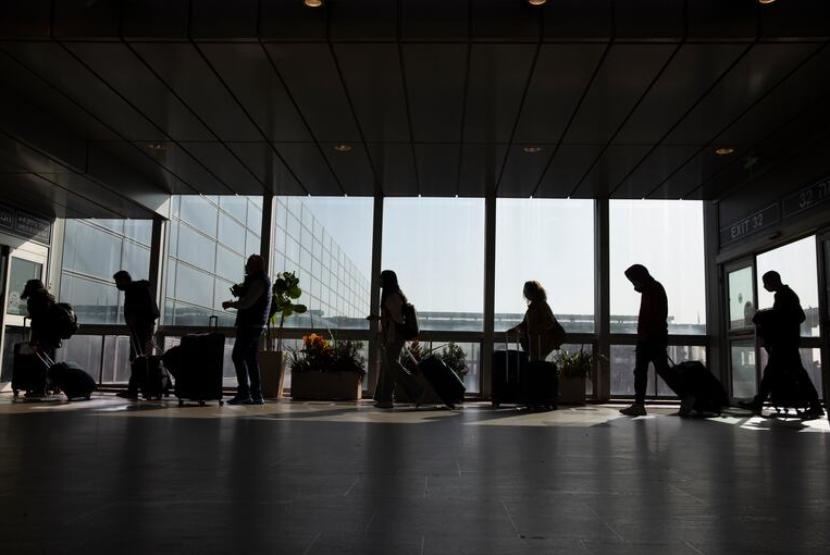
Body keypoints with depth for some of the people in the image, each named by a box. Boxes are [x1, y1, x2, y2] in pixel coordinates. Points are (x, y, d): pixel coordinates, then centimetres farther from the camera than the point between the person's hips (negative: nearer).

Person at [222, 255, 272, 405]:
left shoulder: (259, 281, -13)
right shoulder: (260, 280, 20)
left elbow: (247, 302, -19)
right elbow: (248, 298, 22)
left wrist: (230, 304, -4)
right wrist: (239, 291, 4)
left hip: (250, 324, -10)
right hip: (253, 324, 10)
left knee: (238, 356, -11)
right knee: (251, 358, 9)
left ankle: (244, 392, -13)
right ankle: (256, 395, 9)